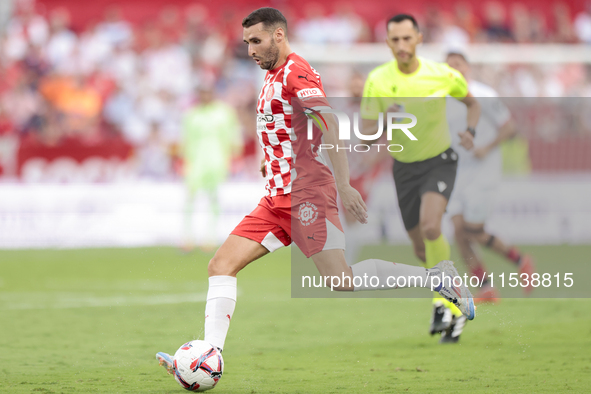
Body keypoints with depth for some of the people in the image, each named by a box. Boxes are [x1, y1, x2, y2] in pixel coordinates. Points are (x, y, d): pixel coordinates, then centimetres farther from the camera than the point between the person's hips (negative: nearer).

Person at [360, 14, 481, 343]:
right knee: (423, 249, 7)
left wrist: (470, 131, -10)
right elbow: (366, 134, -8)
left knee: (430, 226, -28)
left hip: (440, 160, -3)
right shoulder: (378, 81, -11)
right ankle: (454, 309, 27)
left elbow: (472, 103, 9)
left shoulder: (443, 75, -11)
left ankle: (442, 303, -14)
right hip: (405, 167, 3)